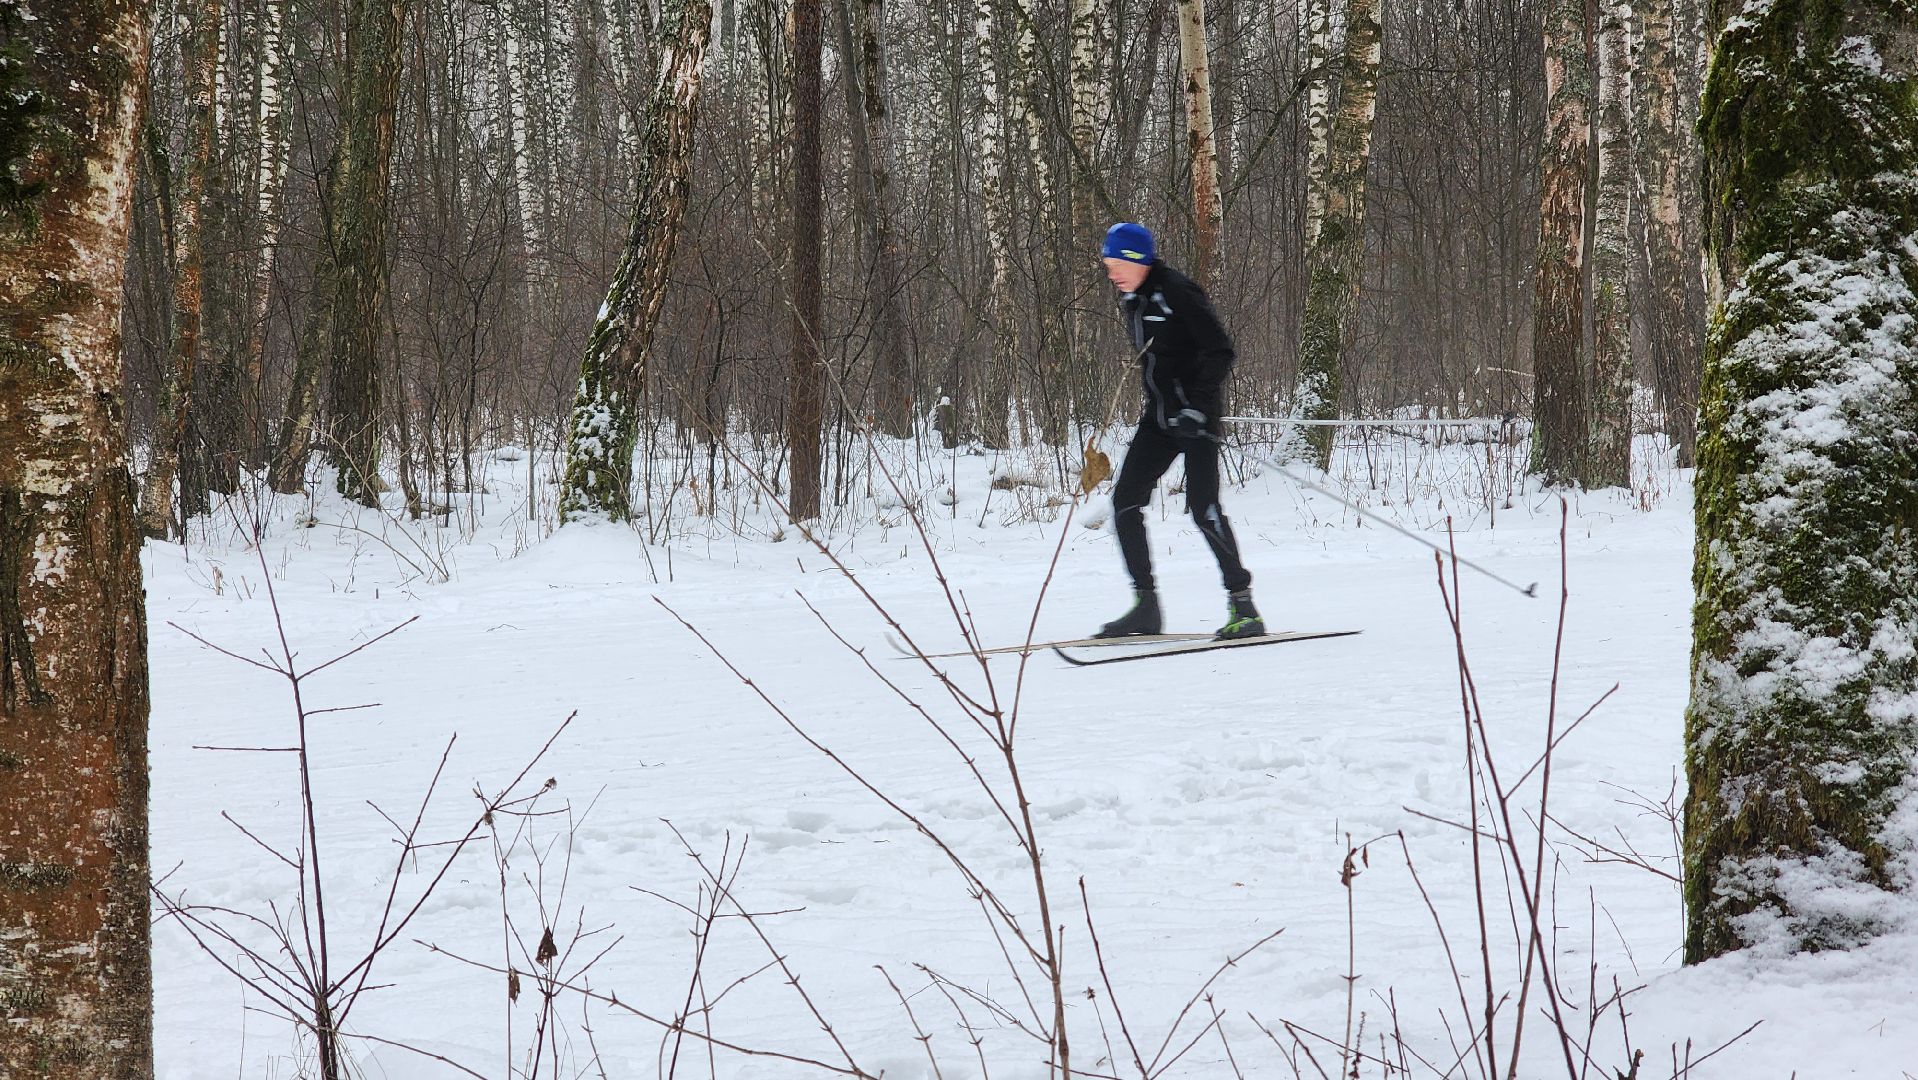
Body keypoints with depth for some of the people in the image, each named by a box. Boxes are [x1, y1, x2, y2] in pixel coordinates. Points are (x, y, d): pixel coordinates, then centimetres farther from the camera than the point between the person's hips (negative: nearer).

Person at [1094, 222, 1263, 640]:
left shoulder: (1177, 292, -16)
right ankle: (1146, 608, 7)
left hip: (1196, 414, -9)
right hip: (1159, 416, 9)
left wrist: (1196, 406, -24)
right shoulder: (1130, 298, 10)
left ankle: (1243, 607, -8)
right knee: (1125, 501, 1)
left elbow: (1220, 351, -18)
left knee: (1202, 506, -15)